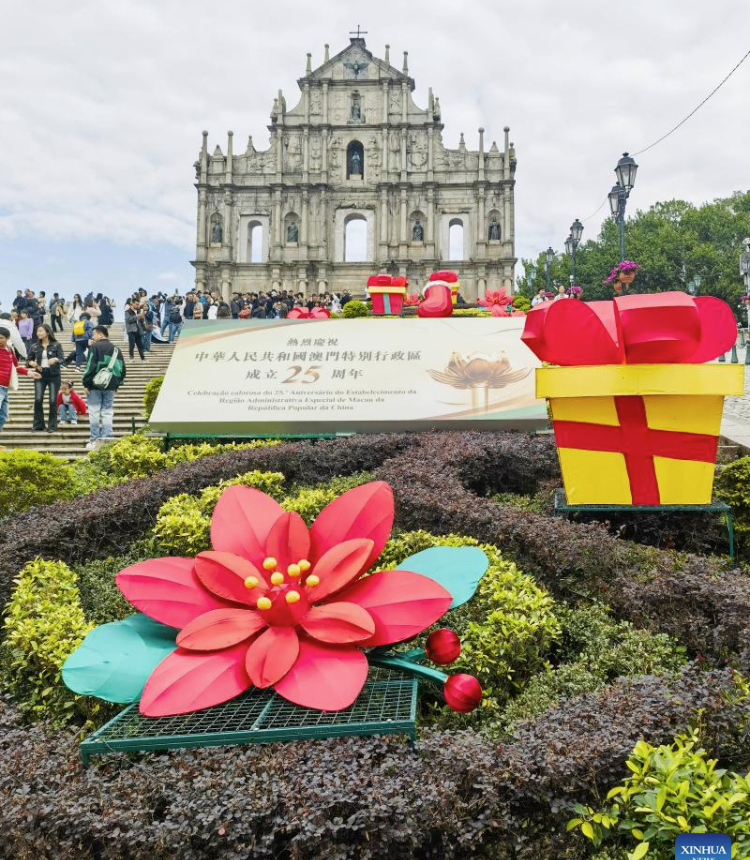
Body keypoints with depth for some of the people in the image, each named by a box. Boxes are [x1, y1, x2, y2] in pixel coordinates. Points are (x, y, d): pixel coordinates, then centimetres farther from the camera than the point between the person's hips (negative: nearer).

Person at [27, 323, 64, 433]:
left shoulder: (56, 345, -2)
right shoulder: (34, 347, 6)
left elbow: (62, 359, -9)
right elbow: (29, 360, 11)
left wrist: (56, 359, -31)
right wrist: (32, 363, -12)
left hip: (54, 376, -2)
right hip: (40, 375, 2)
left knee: (52, 401, -2)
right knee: (38, 400, -7)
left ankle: (52, 426, 8)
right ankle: (38, 425, 4)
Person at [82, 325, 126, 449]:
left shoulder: (95, 347, -6)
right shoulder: (116, 350, 12)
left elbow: (91, 366, -13)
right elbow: (123, 369, 13)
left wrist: (86, 384, -9)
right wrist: (117, 384, 18)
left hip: (95, 385, -5)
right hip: (110, 387, 5)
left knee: (94, 413, 1)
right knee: (107, 413, 7)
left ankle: (94, 441, 2)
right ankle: (107, 439, 4)